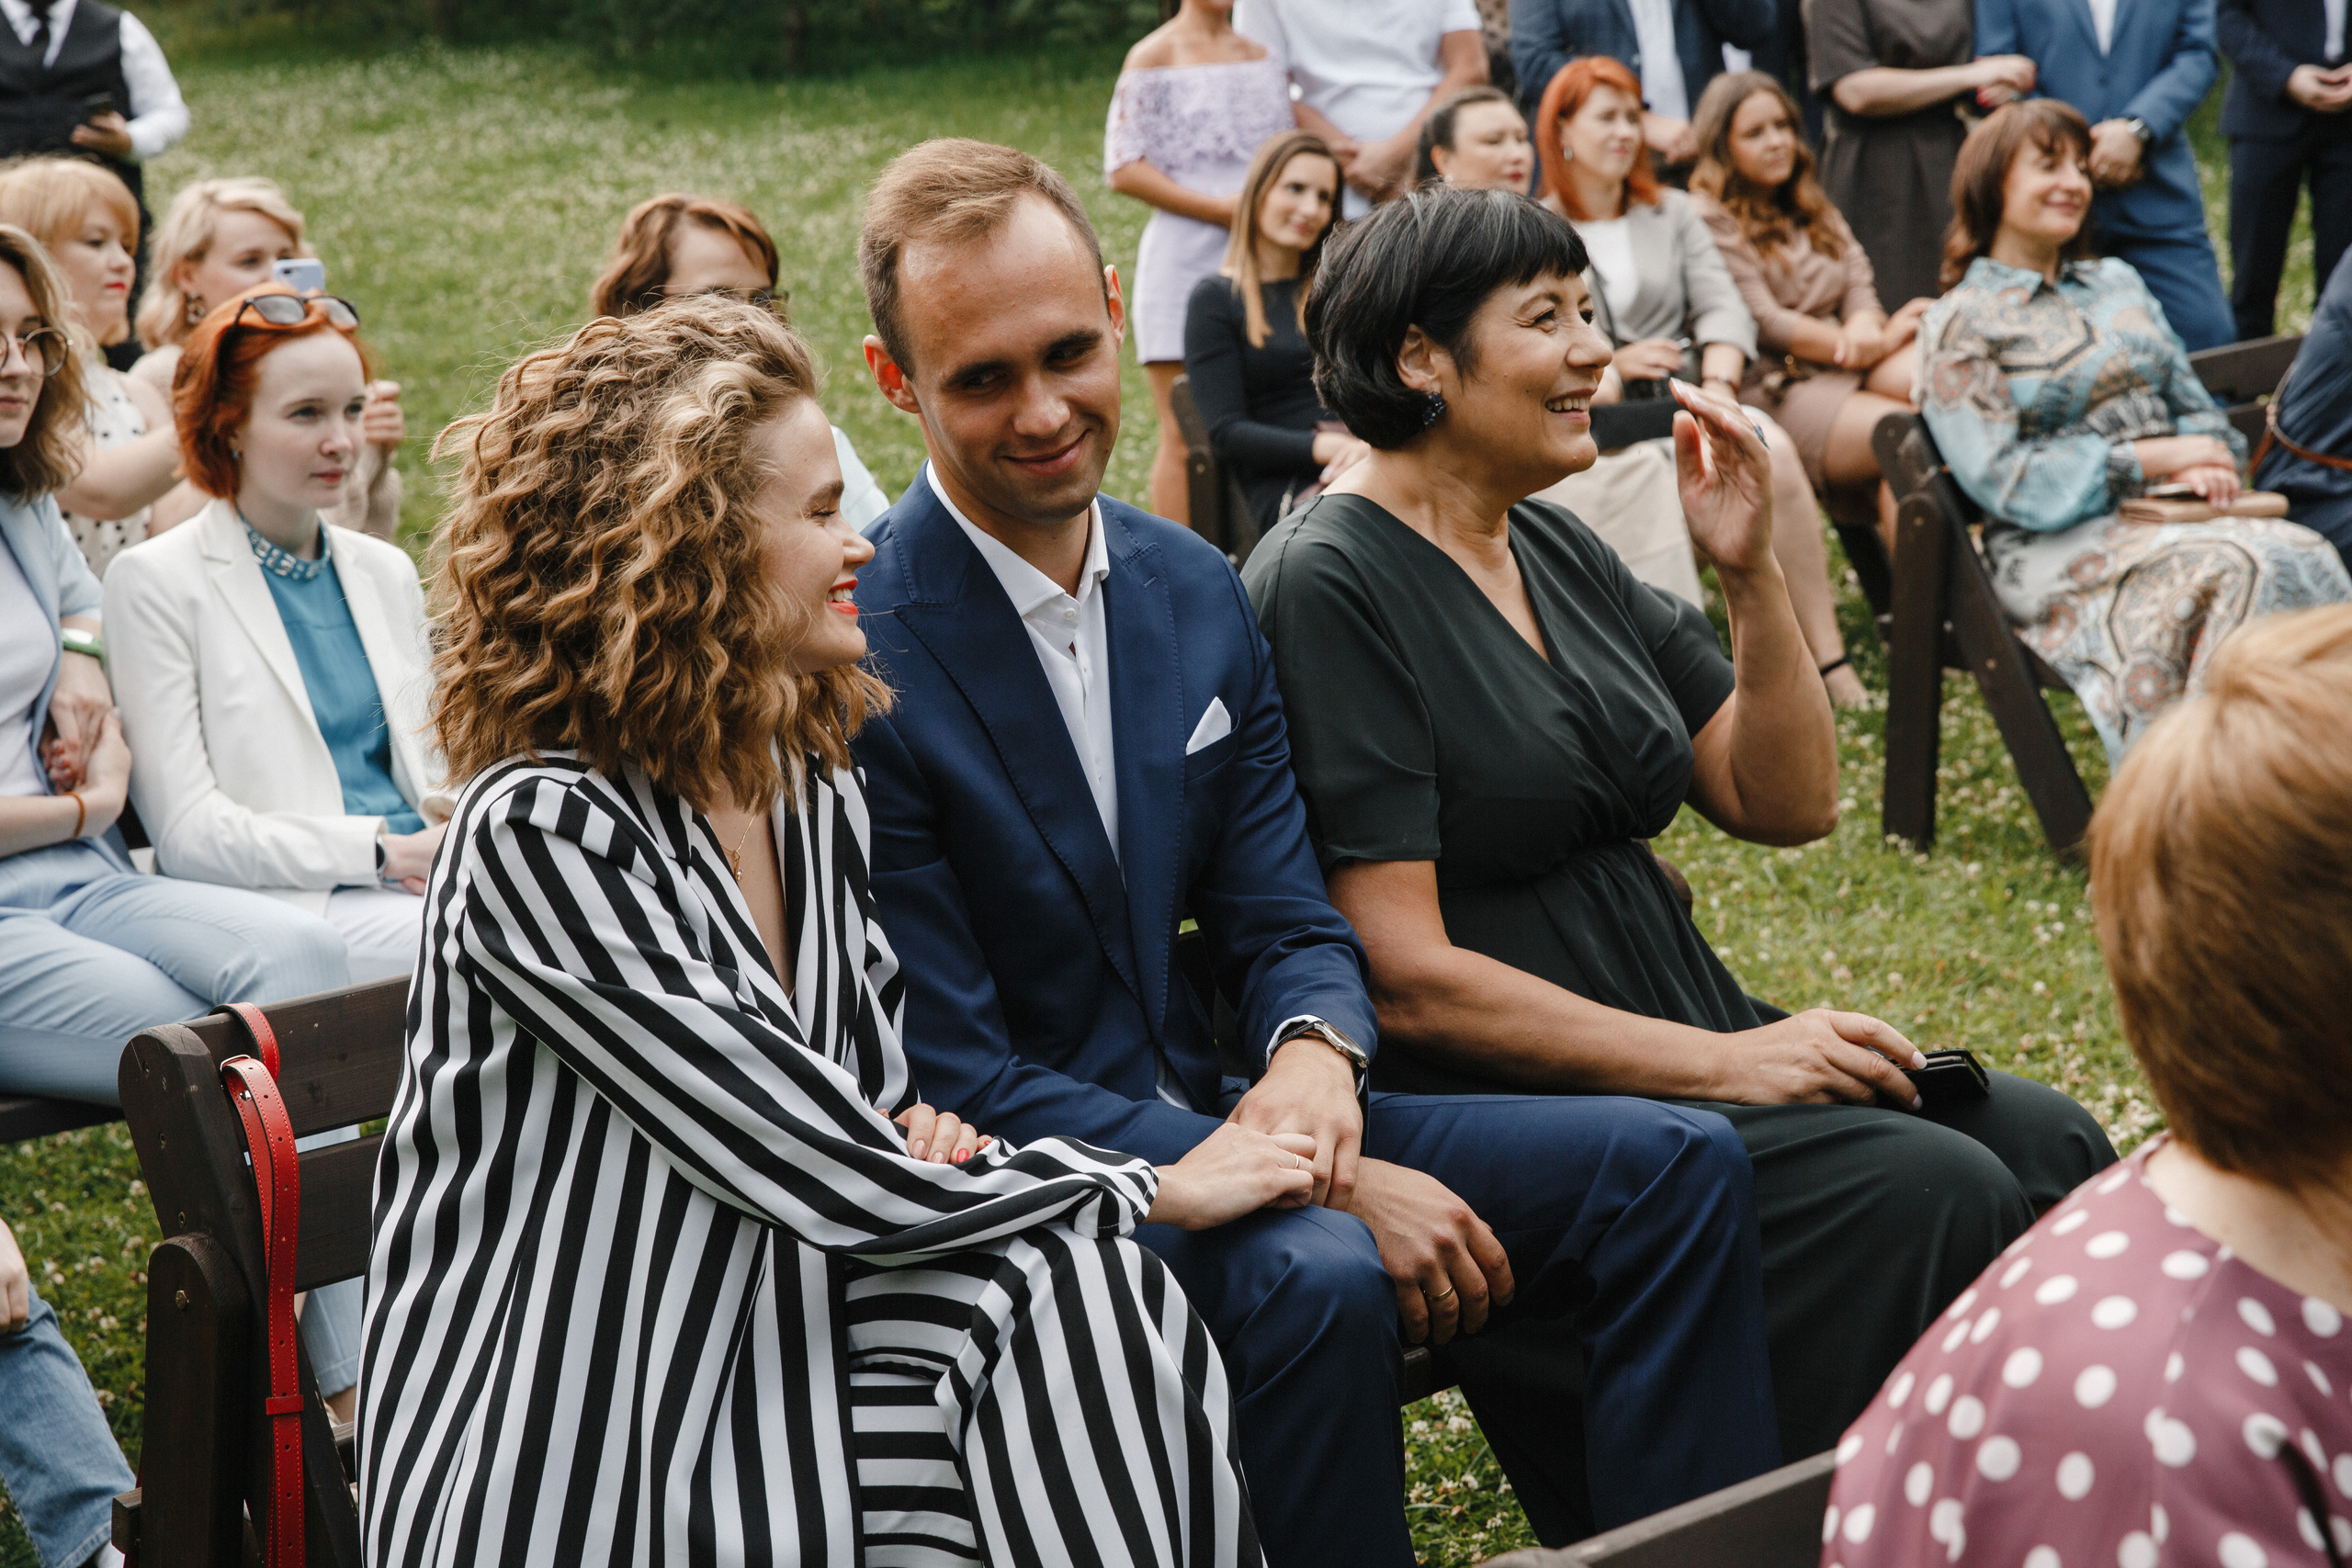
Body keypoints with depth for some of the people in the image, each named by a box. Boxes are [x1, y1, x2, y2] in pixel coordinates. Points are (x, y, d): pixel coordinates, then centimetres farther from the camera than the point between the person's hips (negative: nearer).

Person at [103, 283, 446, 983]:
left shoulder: (386, 572, 21)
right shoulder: (157, 582, 0)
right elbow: (185, 831, -7)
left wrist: (456, 812, -3)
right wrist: (384, 850, -16)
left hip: (414, 883, 6)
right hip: (279, 902, -6)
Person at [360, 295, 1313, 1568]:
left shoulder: (811, 786, 7)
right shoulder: (543, 832, -19)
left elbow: (873, 1093, 19)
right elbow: (822, 1172, -20)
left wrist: (921, 1140, -7)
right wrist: (1156, 1188, -10)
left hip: (776, 1321, 7)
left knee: (1068, 1287, -18)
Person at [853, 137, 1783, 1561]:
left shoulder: (1198, 593, 6)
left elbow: (1285, 922, 9)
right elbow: (953, 1083, -18)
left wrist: (1311, 1056, -18)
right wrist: (1327, 1185, -23)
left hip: (1212, 1114, 7)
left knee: (1675, 1164, -4)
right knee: (1317, 1275, -37)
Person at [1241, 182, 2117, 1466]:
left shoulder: (1557, 549, 14)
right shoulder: (1328, 587, -12)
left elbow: (1787, 805, 13)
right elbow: (1405, 977, -18)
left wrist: (1753, 572, -2)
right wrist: (1720, 1065, -19)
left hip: (1680, 1032, 8)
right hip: (1487, 1100, -8)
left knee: (2046, 1145, -10)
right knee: (1926, 1192, -24)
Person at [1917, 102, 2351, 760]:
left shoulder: (2118, 283, 21)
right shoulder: (1959, 324, 0)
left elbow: (2192, 402, 20)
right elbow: (2002, 478, -9)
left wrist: (2204, 465, -6)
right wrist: (2153, 458, -11)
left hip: (2169, 513, 6)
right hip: (2056, 547, -6)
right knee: (2231, 569, -34)